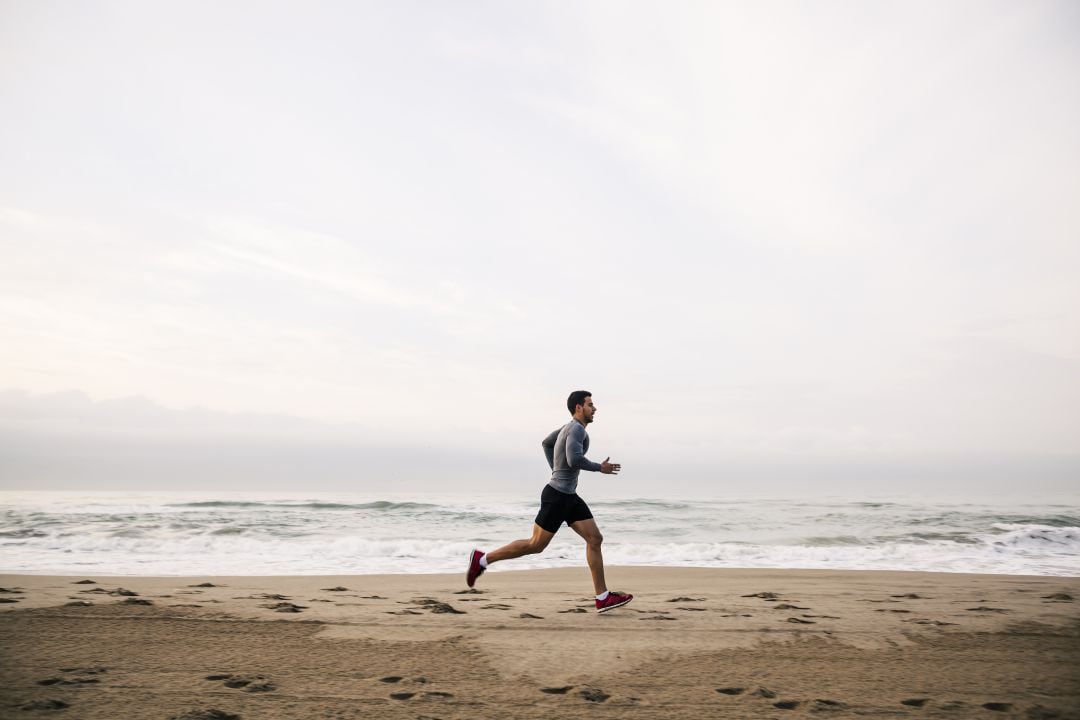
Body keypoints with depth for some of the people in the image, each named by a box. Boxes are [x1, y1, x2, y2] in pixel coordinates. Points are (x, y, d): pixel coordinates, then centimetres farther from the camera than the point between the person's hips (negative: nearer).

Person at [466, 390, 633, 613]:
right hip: (556, 496, -10)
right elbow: (574, 459, -32)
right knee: (535, 546, -3)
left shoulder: (570, 427, 14)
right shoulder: (577, 428, -16)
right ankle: (482, 559, 8)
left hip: (569, 497, 10)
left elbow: (547, 443, 29)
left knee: (595, 539, 1)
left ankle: (603, 597, 0)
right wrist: (599, 468, -16)